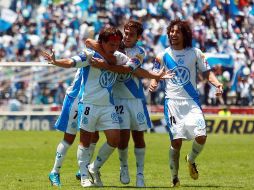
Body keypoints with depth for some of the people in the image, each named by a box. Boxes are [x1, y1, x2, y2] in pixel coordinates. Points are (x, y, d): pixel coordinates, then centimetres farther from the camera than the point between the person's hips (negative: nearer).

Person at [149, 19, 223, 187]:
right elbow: (156, 75, 10)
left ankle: (191, 160, 20)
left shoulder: (195, 53, 4)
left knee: (201, 137, -14)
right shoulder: (163, 56, 5)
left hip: (192, 102, 0)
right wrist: (153, 84, -14)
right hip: (172, 102, 0)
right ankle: (175, 178, 10)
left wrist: (217, 83, -12)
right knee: (176, 141, -6)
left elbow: (207, 72, 7)